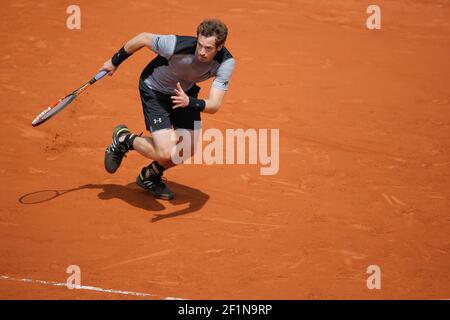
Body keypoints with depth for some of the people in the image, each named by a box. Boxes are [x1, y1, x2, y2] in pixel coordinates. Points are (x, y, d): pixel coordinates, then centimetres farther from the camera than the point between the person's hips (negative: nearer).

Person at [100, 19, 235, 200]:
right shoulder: (176, 46, -38)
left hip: (186, 91, 5)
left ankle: (150, 176, 35)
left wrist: (189, 102, -53)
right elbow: (143, 38, -19)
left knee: (189, 149, 6)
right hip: (155, 91, -5)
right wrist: (115, 61, -4)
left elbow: (214, 105, -32)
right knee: (165, 153, -18)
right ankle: (124, 139, 11)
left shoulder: (226, 63, -28)